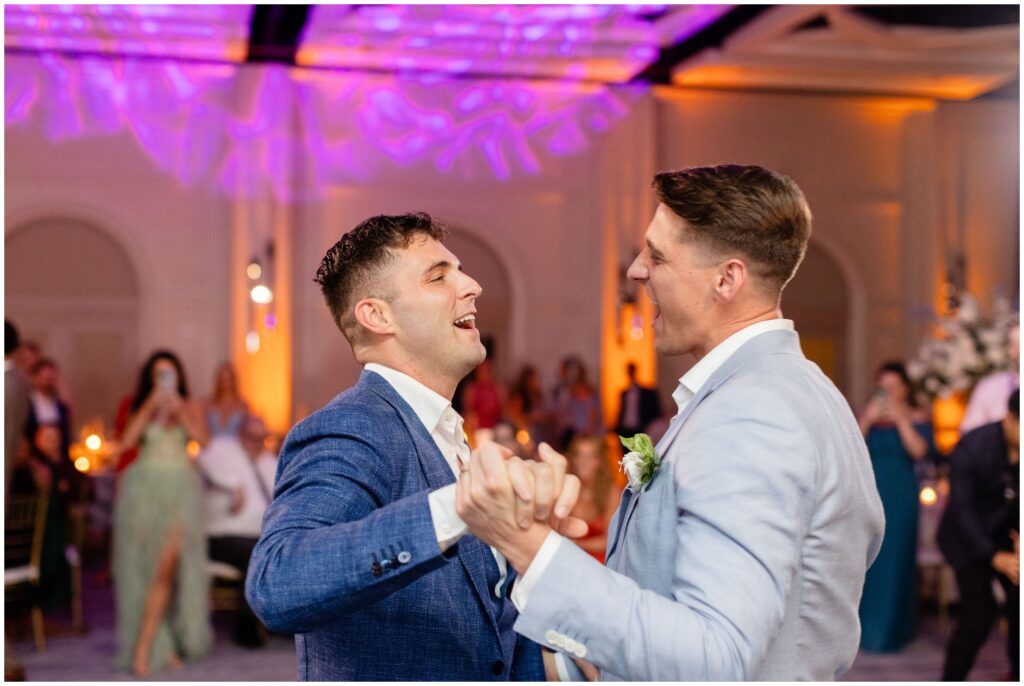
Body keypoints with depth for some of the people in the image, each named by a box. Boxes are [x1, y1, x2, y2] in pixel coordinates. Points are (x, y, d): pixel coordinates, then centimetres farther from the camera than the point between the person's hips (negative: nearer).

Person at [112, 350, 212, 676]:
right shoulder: (142, 408, 12)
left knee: (167, 567, -10)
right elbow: (128, 439, -5)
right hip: (144, 487, 1)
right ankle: (162, 644, 7)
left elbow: (201, 437, -6)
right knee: (144, 566, -2)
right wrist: (150, 405, -9)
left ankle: (143, 647, -8)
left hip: (181, 488, -1)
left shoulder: (189, 407, 11)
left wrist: (178, 410, -11)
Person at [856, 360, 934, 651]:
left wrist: (900, 420, -17)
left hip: (900, 499, -2)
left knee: (894, 561, -1)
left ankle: (891, 629, 9)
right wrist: (867, 421, -12)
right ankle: (865, 624, 15)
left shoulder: (916, 416, 1)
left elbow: (920, 451, -14)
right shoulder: (868, 414, 7)